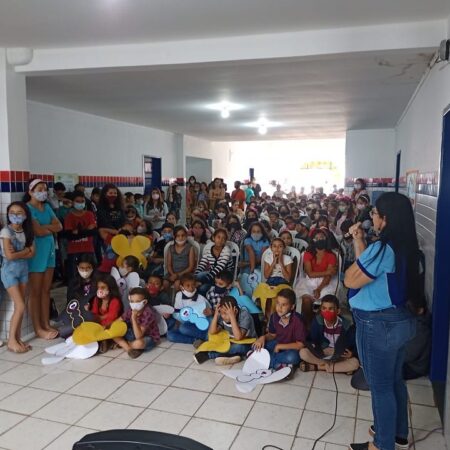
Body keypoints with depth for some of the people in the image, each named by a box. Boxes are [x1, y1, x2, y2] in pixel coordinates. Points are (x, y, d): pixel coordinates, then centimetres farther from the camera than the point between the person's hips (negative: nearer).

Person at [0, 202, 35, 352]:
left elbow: (32, 253, -1)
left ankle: (17, 338, 17)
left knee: (19, 307, 8)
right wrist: (25, 250, -8)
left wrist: (18, 253, -15)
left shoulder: (27, 231, 4)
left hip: (23, 269, 6)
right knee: (20, 307, -8)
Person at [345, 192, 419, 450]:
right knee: (395, 381, 23)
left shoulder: (382, 249, -25)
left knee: (380, 387, 7)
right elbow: (367, 268, 10)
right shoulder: (405, 248, 4)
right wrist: (359, 241, 5)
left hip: (378, 325, -9)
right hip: (400, 320, 9)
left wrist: (359, 244, -6)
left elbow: (350, 280, -16)